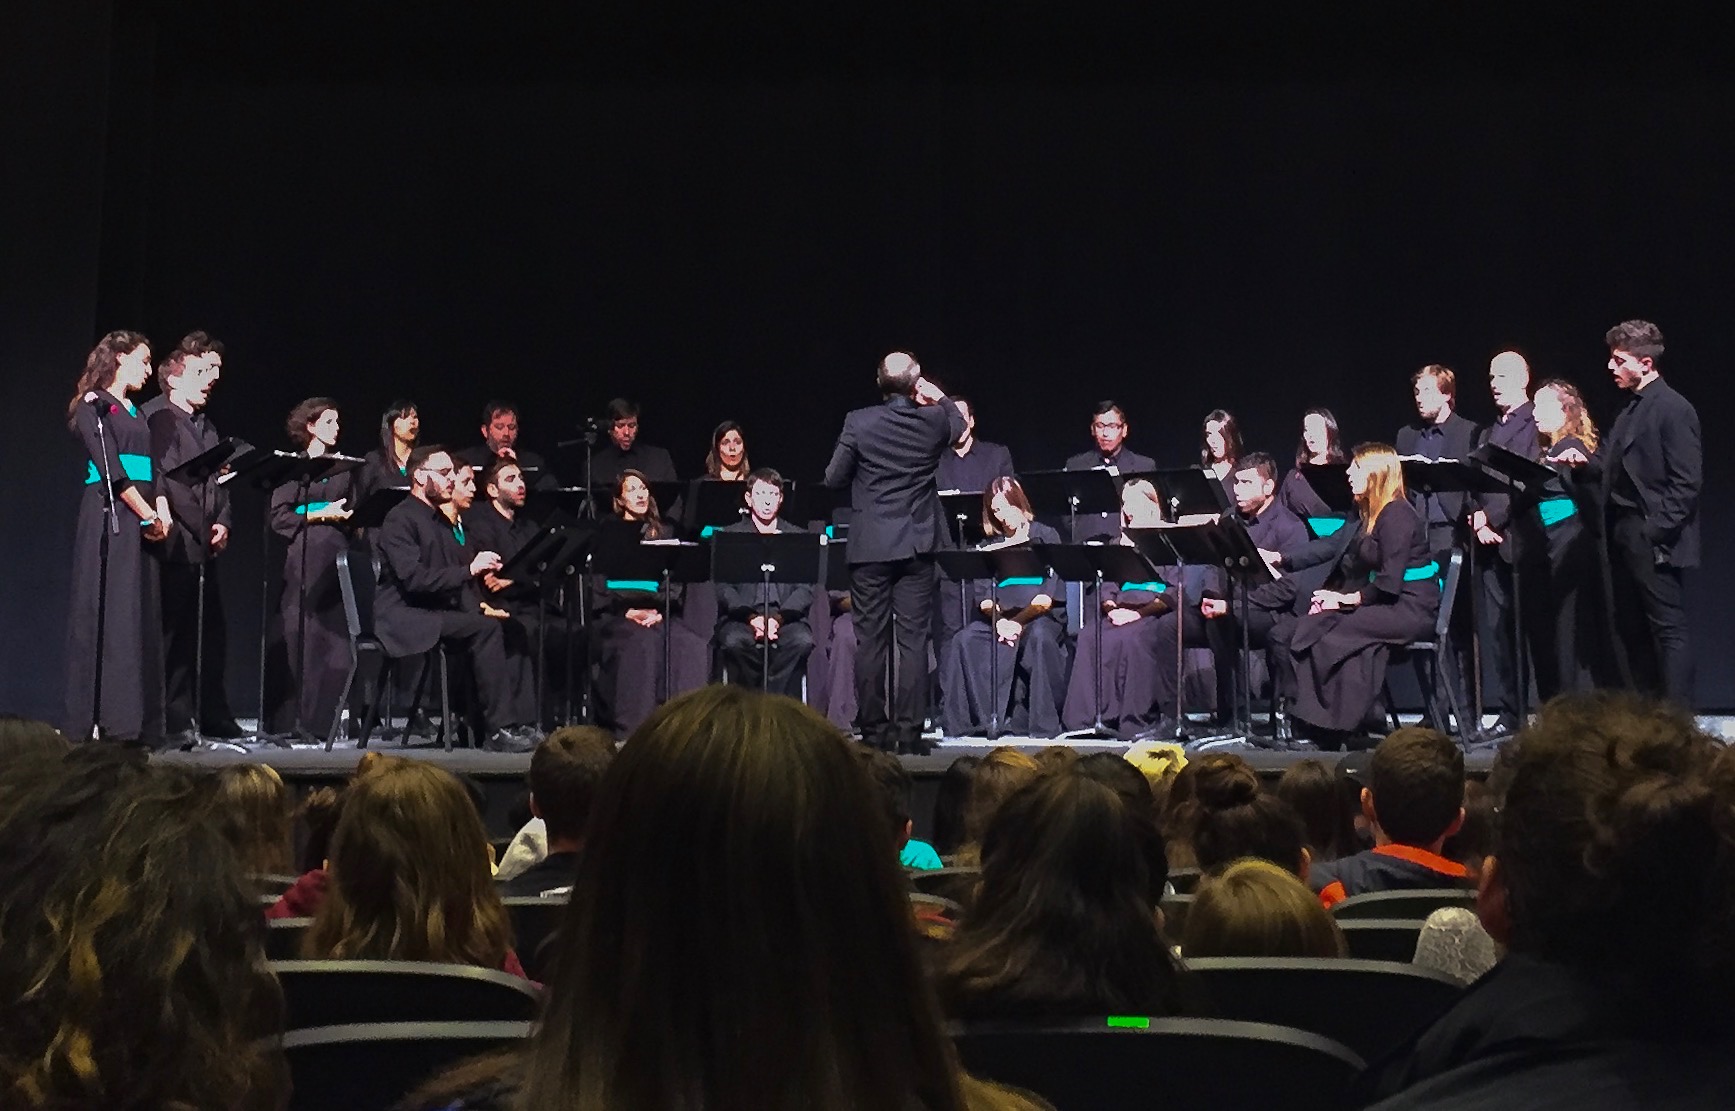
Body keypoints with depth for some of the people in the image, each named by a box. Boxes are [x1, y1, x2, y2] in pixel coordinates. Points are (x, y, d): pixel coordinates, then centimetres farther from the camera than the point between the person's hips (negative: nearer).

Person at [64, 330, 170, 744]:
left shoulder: (137, 414, 22)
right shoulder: (94, 405, -2)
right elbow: (110, 469, -12)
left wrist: (163, 512, -2)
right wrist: (150, 515, -14)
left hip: (142, 522, 8)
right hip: (109, 519, -7)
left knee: (142, 618, 4)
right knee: (110, 615, -10)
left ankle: (138, 724, 5)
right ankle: (106, 722, -9)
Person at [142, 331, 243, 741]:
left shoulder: (208, 427, 22)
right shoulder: (155, 417, -5)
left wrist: (222, 522, 5)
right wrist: (163, 523, -16)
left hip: (204, 545, 8)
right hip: (173, 544, -8)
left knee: (212, 636, 11)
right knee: (173, 635, -6)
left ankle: (215, 719, 18)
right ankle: (174, 722, 0)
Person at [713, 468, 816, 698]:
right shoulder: (729, 536, 14)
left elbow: (806, 589, 5)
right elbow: (723, 588, 3)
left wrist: (778, 617, -13)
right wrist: (751, 617, -15)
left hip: (786, 617, 1)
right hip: (740, 617, -1)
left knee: (802, 640, -31)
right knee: (734, 641, -33)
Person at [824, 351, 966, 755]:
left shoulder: (859, 422, -9)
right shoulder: (934, 419, -3)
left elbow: (833, 478, -1)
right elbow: (959, 426, 21)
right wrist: (939, 397, 21)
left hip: (870, 546, -1)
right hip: (917, 545, 1)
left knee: (871, 641, 4)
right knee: (913, 640, 3)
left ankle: (874, 731, 8)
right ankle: (908, 732, 3)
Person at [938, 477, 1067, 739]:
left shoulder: (1046, 536, 6)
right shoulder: (991, 544, 17)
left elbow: (1049, 593, -6)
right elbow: (980, 593, 6)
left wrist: (1020, 621, -20)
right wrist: (999, 619, -16)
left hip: (1041, 614, -3)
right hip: (999, 616, 3)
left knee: (1039, 637, -38)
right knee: (965, 640, -26)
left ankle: (1043, 723, -29)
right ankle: (982, 716, -22)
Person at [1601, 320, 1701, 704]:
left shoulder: (1673, 408, -9)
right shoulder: (1631, 409, 16)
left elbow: (1687, 481, -14)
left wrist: (1657, 531, -18)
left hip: (1654, 540, -9)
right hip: (1626, 538, 9)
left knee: (1668, 630, -4)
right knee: (1630, 630, 11)